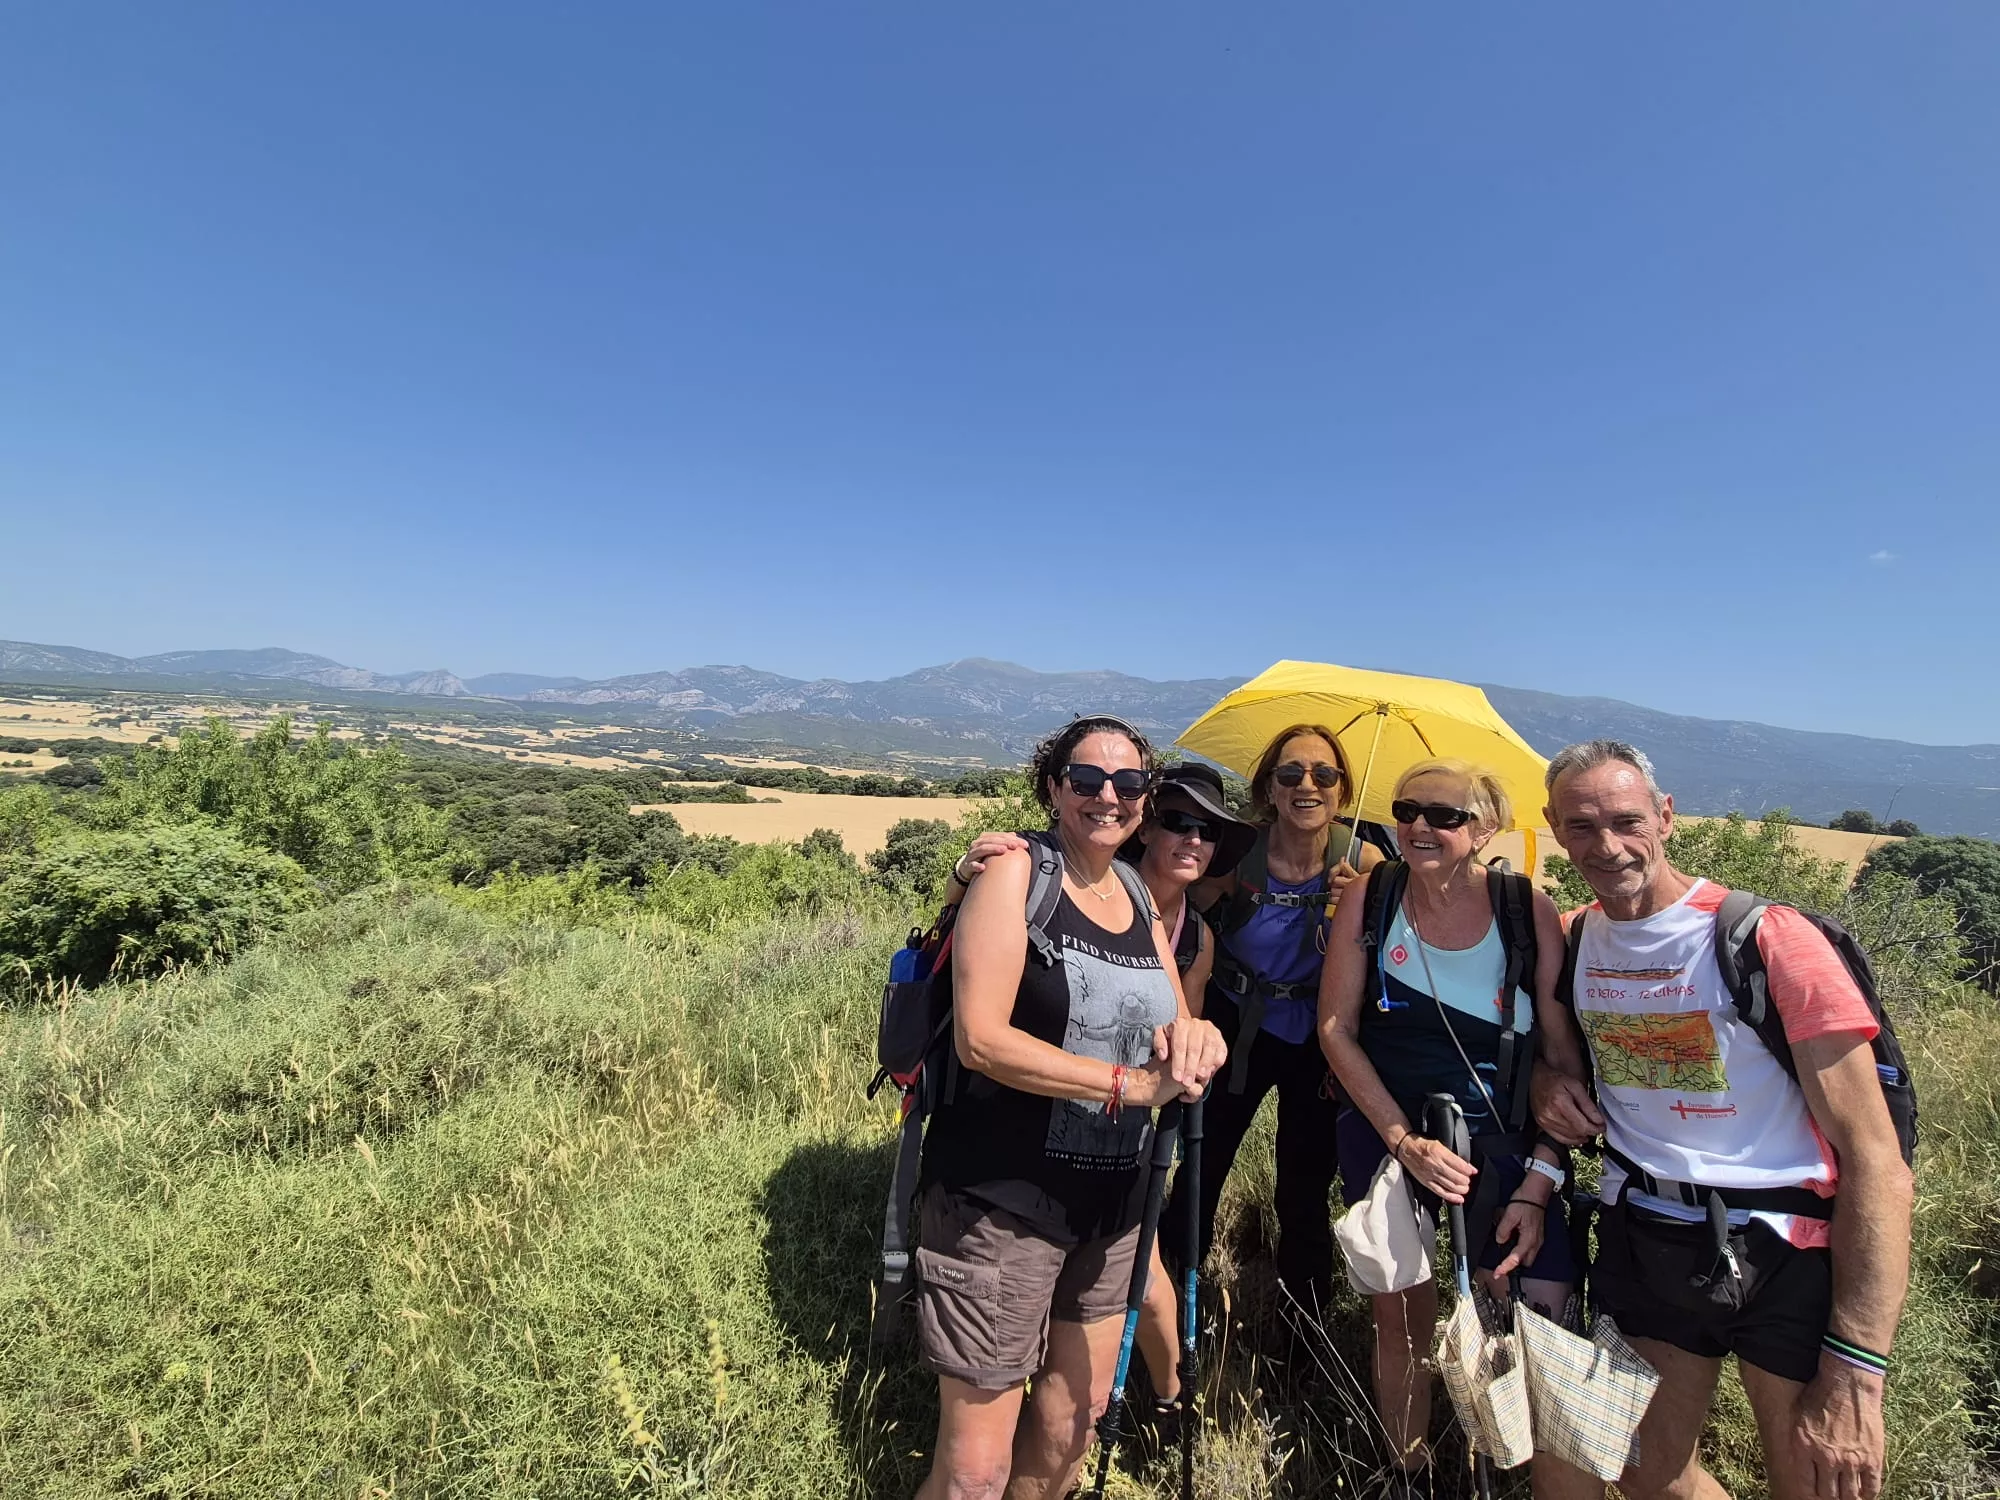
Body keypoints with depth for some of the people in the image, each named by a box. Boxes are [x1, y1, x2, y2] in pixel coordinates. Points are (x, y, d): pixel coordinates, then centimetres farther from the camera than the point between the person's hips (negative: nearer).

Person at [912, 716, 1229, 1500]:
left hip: (1111, 1201, 7)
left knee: (1076, 1414, 23)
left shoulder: (1141, 897, 6)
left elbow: (1182, 1031, 7)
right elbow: (980, 1038, -22)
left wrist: (1193, 1037, -16)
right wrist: (1131, 1083, -24)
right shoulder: (1017, 872, -13)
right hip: (999, 1199, -6)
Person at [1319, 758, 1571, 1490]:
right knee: (1403, 1317, 12)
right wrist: (1405, 1141, -13)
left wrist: (1539, 1180, -10)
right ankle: (1408, 1476, 37)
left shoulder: (1530, 909, -9)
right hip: (1386, 1136, 0)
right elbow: (1336, 1027, -8)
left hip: (1503, 1144, 0)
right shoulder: (1369, 897, -9)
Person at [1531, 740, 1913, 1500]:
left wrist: (1855, 1372, -22)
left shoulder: (1770, 939, -16)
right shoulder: (1570, 941, -1)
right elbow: (1553, 1043, 18)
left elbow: (1876, 1160, -18)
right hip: (1640, 1242, 4)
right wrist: (1549, 1077, -7)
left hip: (1782, 1253, -4)